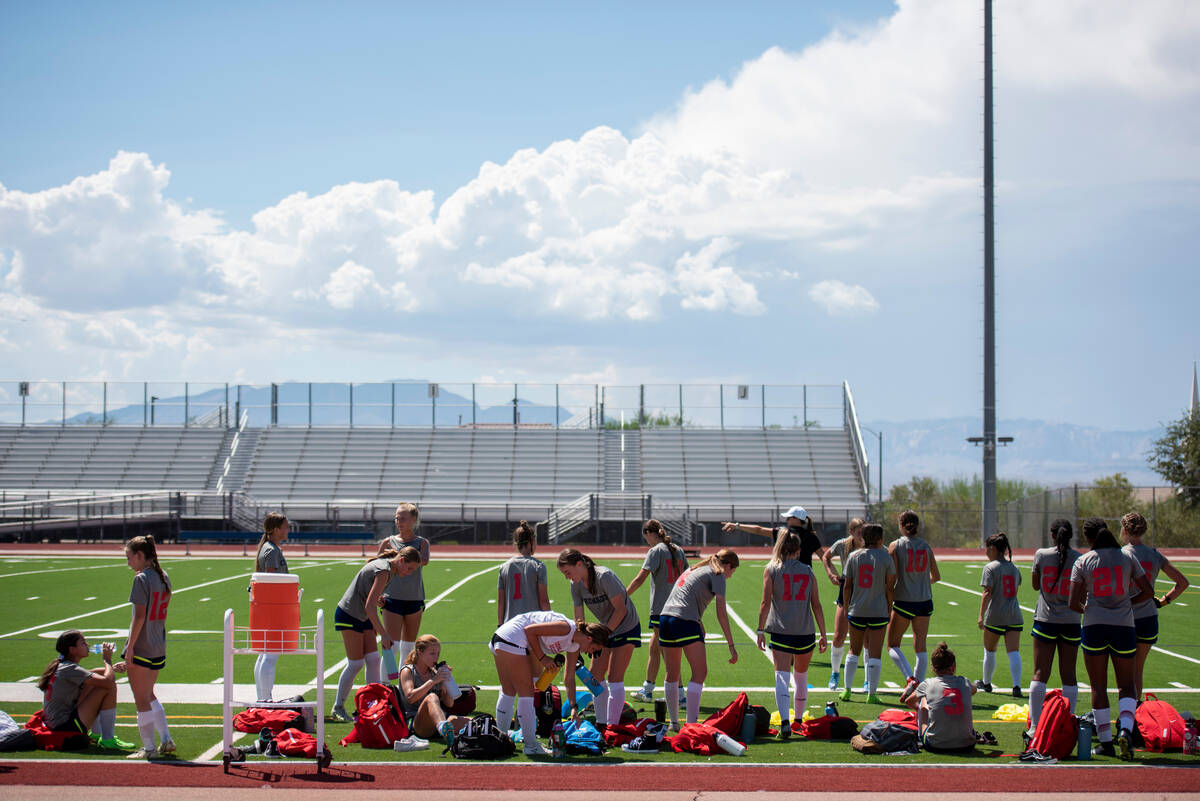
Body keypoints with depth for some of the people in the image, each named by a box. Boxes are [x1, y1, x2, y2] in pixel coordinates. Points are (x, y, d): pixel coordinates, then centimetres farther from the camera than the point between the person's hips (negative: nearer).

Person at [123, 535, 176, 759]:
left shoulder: (142, 579, -14)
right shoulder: (163, 577, 9)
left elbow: (140, 616, -18)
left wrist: (130, 646, -15)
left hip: (141, 648, -8)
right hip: (159, 648, 8)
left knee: (142, 700, 1)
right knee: (148, 695, 21)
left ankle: (149, 747, 4)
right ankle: (166, 740, 18)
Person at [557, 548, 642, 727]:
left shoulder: (605, 576, -27)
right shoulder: (576, 585, -5)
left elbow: (621, 610, -24)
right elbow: (578, 619, -4)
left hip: (626, 627, -8)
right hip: (605, 628, 8)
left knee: (614, 678, -12)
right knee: (596, 675, 6)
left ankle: (613, 725, -8)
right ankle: (601, 724, 15)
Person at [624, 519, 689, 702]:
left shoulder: (656, 551, -8)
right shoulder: (678, 550, 12)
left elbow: (640, 579, -14)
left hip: (660, 609, -7)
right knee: (654, 647, 16)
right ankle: (647, 690, 22)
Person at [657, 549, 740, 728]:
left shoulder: (693, 569, 27)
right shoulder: (717, 575, 5)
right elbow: (721, 613, -1)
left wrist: (698, 624, 34)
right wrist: (731, 645, -1)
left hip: (665, 616, 8)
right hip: (685, 621, -8)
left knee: (672, 674, 16)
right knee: (700, 673, -5)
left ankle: (673, 722, 23)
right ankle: (691, 724, -13)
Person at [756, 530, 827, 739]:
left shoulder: (771, 570, 1)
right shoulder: (808, 571, 7)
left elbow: (766, 603, -5)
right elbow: (816, 605, 6)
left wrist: (761, 630, -1)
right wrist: (823, 635, 10)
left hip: (780, 632, -2)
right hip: (805, 632, 2)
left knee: (782, 677, -9)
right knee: (801, 677, 20)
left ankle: (785, 722, -28)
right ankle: (799, 720, 32)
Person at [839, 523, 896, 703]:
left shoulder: (854, 556, 2)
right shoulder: (886, 558, -5)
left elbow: (847, 586, 3)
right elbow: (890, 588, -4)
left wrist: (846, 608, 12)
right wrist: (889, 608, 7)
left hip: (856, 611, 3)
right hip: (878, 612, -3)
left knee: (854, 650, 16)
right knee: (875, 654, 2)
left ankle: (847, 690, 15)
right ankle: (872, 694, 2)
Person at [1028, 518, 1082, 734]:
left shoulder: (1041, 555, -4)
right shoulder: (1078, 558, -4)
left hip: (1045, 620, 0)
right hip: (1071, 622, 0)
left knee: (1040, 675, 1)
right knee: (1068, 675, 6)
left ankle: (1035, 726, -2)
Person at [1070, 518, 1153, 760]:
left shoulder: (1083, 562, 0)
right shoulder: (1127, 557, 3)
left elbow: (1074, 603, -4)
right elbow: (1148, 592, 5)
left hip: (1094, 627, -1)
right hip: (1124, 626, 1)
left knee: (1098, 687, 7)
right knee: (1126, 685, 8)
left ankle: (1105, 742, 8)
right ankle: (1126, 729, -16)